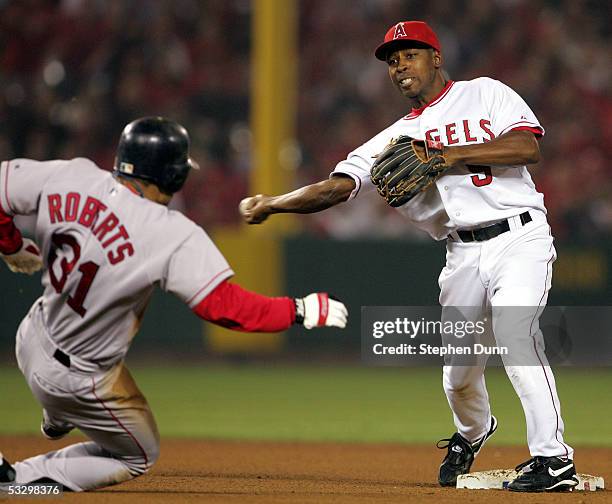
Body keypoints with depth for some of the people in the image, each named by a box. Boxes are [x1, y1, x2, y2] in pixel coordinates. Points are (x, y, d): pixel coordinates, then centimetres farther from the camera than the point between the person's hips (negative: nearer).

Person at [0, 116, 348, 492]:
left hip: (33, 338, 6)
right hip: (79, 377, -6)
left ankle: (58, 420, 55)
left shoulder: (72, 177, -16)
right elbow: (224, 305, -31)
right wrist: (301, 311, -20)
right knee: (138, 459, 19)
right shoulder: (174, 235, -29)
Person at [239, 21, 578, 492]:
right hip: (463, 254, 5)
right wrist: (272, 203, -5)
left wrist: (450, 155, -12)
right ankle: (473, 432, 40)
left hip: (519, 237, -5)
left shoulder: (484, 93, 7)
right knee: (460, 371, 5)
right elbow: (337, 186, 6)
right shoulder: (397, 138, 15)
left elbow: (529, 147, -8)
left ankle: (553, 459, -26)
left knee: (514, 330, -26)